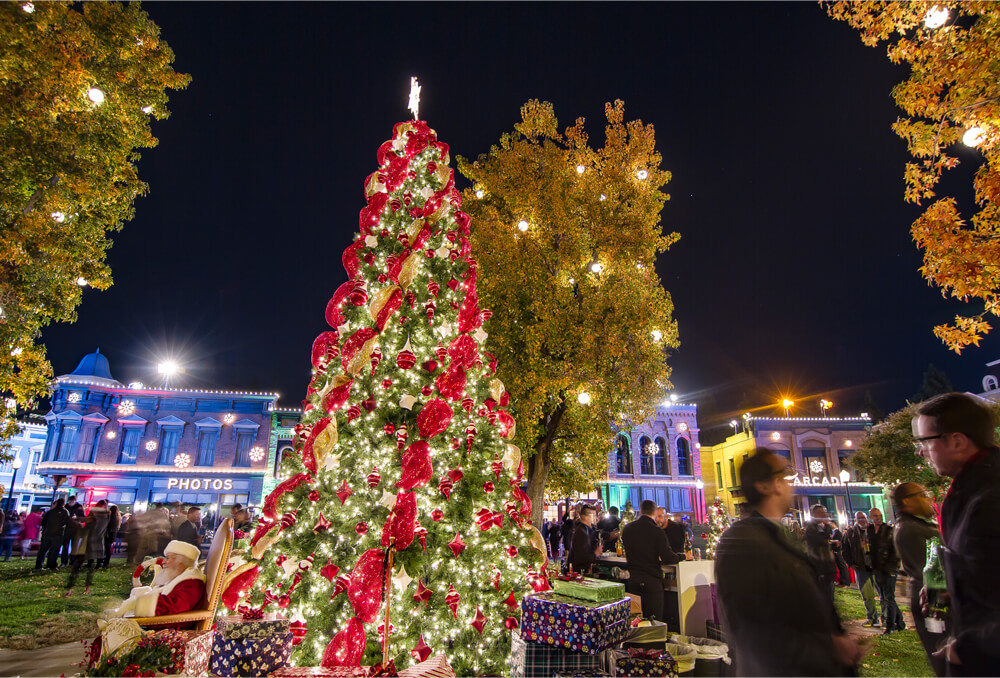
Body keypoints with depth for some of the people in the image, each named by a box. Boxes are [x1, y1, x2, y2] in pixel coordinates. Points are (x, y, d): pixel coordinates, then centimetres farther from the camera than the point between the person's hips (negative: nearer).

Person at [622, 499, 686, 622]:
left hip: (633, 579, 5)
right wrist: (683, 556, 2)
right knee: (654, 620, 3)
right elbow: (668, 558, -16)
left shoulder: (626, 529, 2)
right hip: (652, 580, -5)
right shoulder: (656, 531, -14)